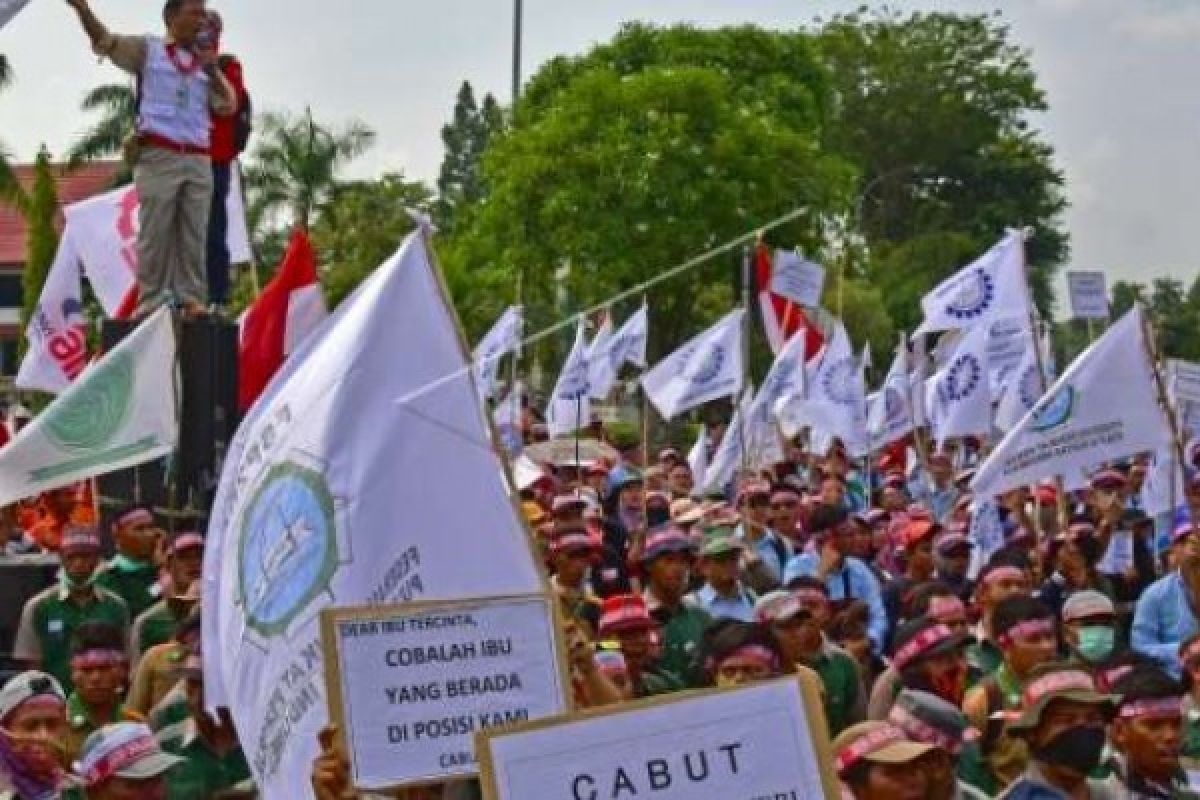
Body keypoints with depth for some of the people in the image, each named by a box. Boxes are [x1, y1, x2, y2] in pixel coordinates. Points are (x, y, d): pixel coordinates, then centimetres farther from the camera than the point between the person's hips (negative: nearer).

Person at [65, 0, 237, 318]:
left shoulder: (206, 61, 16)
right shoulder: (147, 49, 8)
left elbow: (228, 106, 8)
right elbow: (103, 41, -2)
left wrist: (212, 68, -4)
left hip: (199, 160, 3)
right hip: (158, 156, -3)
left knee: (193, 235, 1)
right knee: (154, 233, -4)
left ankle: (193, 301, 3)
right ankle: (151, 303, -2)